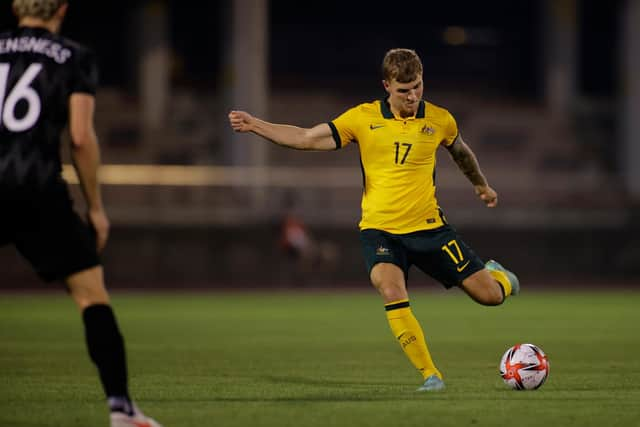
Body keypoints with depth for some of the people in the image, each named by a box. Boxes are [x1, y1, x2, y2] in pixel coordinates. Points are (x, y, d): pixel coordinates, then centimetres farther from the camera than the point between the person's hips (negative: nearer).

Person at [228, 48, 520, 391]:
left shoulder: (439, 120, -1)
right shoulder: (364, 118, -5)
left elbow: (460, 151, 22)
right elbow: (306, 138, -5)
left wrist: (481, 185, 38)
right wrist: (255, 126, -14)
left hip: (429, 227, 1)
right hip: (379, 230, -1)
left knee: (490, 296, 0)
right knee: (392, 293, -30)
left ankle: (498, 275, 41)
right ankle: (430, 376, -17)